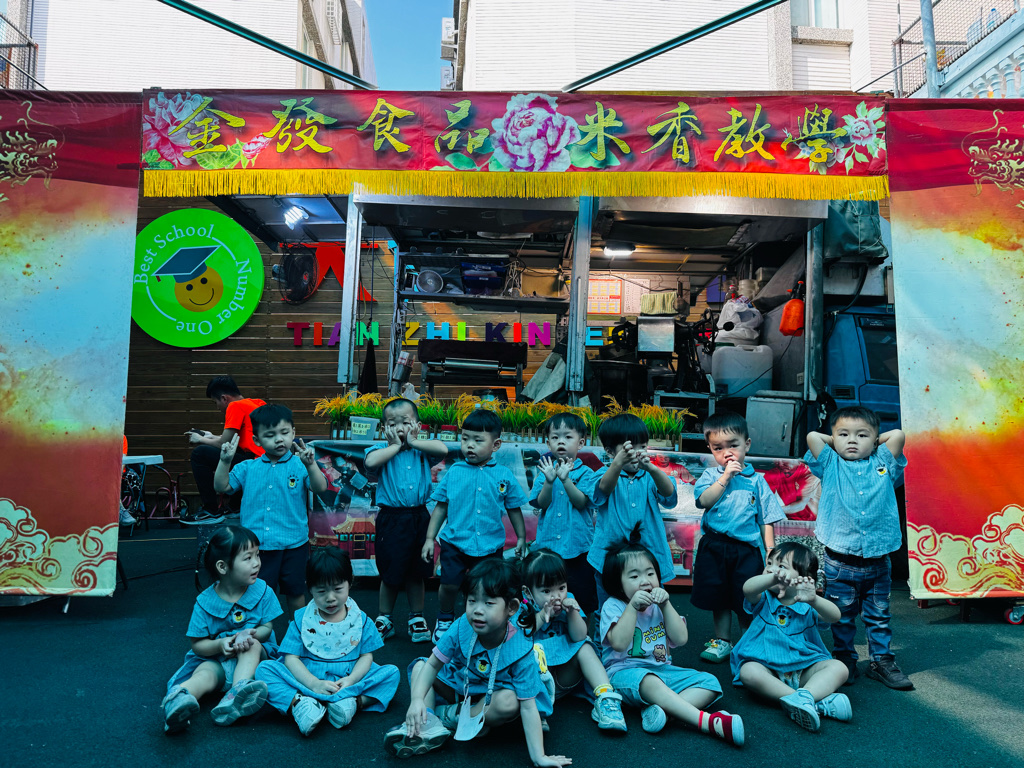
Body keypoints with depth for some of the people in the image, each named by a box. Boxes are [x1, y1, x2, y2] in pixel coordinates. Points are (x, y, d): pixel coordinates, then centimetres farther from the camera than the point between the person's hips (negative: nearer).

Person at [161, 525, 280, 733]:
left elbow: (267, 627, -2)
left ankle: (237, 692, -49)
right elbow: (197, 644, -4)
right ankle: (176, 698, -62)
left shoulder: (262, 591, -6)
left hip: (255, 653, 1)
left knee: (252, 645, -31)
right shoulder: (205, 602, -9)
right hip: (214, 658, -1)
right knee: (204, 675, -32)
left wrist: (252, 635, -26)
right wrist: (220, 644, -25)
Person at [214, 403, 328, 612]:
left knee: (295, 593, 15)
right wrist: (225, 461, -12)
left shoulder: (299, 465, -7)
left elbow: (320, 488, -18)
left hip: (293, 545, -1)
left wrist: (310, 464, -34)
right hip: (257, 545, 2)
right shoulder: (247, 468, 2)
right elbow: (222, 486, 3)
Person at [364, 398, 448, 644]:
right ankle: (384, 619, 29)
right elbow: (370, 461, -25)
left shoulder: (423, 450, 2)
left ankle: (417, 618, 30)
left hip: (419, 517, 2)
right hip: (391, 519, -2)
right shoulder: (382, 450, -2)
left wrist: (413, 441, -11)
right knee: (390, 573, 9)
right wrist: (396, 445, -14)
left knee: (416, 572, 14)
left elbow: (443, 449, -18)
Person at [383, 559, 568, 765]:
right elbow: (433, 664, -15)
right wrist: (417, 699, -31)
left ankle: (451, 717, -16)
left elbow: (528, 706, -29)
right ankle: (428, 726, -26)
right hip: (459, 684, 3)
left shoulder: (520, 651, -32)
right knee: (419, 666, -9)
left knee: (510, 702, -35)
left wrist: (538, 756, -32)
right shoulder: (461, 628, -26)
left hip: (491, 697, -3)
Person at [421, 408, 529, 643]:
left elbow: (514, 509, 9)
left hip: (490, 545, 0)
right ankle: (444, 620, 29)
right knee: (449, 585, 1)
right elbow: (441, 507, 5)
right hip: (455, 542, 0)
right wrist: (430, 538, 4)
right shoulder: (454, 472, -1)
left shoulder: (504, 476, -2)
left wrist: (521, 537, 13)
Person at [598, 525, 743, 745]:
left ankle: (660, 710, -38)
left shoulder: (658, 605, 12)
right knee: (649, 681, -40)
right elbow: (619, 643, -20)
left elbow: (680, 639, -1)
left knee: (709, 682, -14)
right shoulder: (613, 606, -3)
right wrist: (632, 606, -23)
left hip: (662, 670, 6)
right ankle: (708, 722, -44)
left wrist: (665, 605, -8)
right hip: (625, 672, -6)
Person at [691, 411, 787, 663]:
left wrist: (770, 551, -1)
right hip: (714, 547, 1)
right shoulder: (710, 475, 4)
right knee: (719, 597, 13)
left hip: (748, 548, -1)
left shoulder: (756, 480, 3)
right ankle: (722, 640, 30)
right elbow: (704, 501, -15)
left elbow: (767, 519, 5)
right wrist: (726, 476, -15)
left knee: (747, 600, 5)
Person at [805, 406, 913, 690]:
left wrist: (875, 442, 9)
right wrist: (834, 442, 6)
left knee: (879, 615, 14)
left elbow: (898, 435, -5)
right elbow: (812, 437, -10)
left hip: (878, 561, 2)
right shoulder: (830, 466, 1)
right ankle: (844, 659, 25)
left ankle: (882, 661, 28)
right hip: (840, 562, -1)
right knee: (842, 616, 11)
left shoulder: (883, 465, 6)